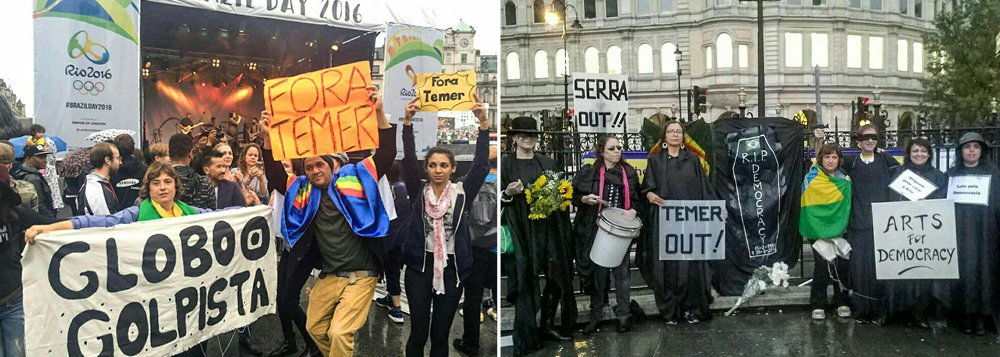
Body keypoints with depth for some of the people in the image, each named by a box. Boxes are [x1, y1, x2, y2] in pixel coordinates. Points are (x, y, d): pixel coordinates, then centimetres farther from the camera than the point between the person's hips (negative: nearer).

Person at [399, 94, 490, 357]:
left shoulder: (462, 193, 1)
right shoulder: (418, 192, 2)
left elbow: (480, 164, -9)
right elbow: (408, 160, -9)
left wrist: (483, 122, -20)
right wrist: (408, 122, -20)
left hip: (451, 269, 0)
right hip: (419, 267, 0)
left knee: (440, 335, 10)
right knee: (418, 333, 5)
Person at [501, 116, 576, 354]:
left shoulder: (547, 163, 13)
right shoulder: (506, 164, 2)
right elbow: (498, 200, 1)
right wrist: (508, 193, -19)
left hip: (550, 228, 4)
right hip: (522, 230, -4)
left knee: (557, 276, 4)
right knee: (526, 279, -3)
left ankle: (547, 324, 23)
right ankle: (526, 336, 6)